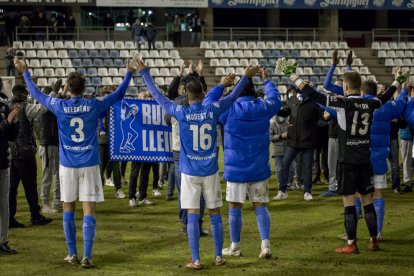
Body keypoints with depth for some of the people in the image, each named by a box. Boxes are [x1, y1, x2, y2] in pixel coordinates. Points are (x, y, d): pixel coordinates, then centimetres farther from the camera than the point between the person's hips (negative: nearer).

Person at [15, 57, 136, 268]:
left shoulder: (60, 106, -4)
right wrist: (129, 73, 16)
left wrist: (25, 72, 24)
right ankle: (87, 257, -7)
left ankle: (72, 254, 16)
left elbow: (36, 94, 12)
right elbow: (119, 94, 6)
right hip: (89, 164, -1)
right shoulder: (94, 105, -6)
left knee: (68, 208, 14)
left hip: (67, 164, 1)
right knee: (89, 210, -1)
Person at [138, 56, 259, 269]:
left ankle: (195, 260, -1)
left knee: (193, 215, 0)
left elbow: (158, 96, 1)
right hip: (210, 171, 2)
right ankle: (219, 256, 15)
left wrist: (144, 73, 10)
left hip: (190, 171, -2)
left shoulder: (181, 113, -8)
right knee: (215, 213, 10)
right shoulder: (212, 110, -4)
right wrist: (246, 77, 24)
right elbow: (233, 96, 11)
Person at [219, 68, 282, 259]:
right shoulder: (263, 107, -1)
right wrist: (266, 80, 34)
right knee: (260, 206, 6)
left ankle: (235, 247, 15)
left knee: (235, 207, 7)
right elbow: (275, 98, 20)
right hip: (259, 169, 3)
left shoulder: (229, 109, -10)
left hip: (236, 169, -2)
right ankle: (266, 245, -4)